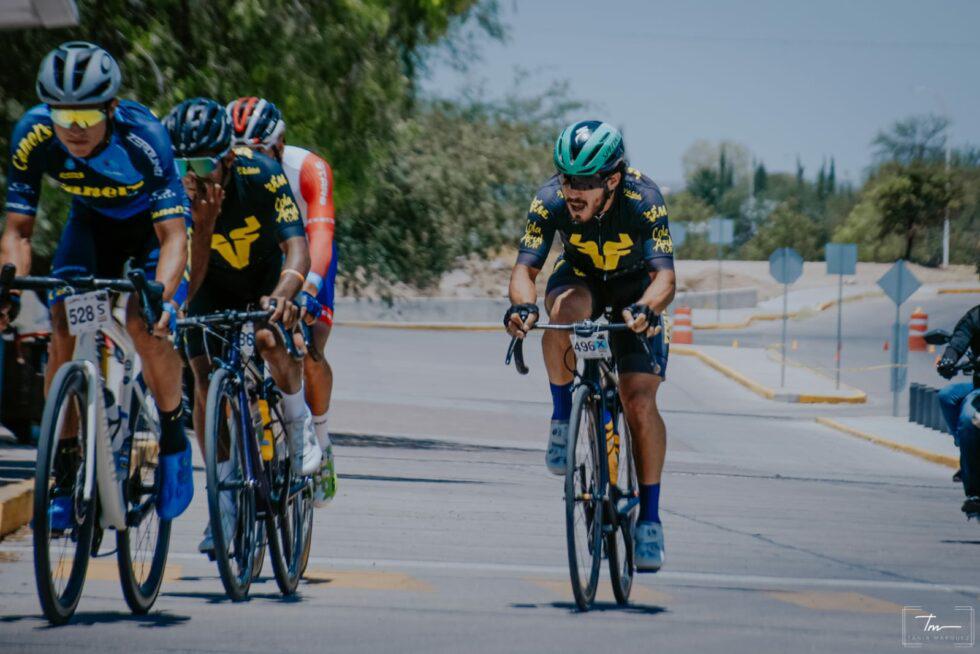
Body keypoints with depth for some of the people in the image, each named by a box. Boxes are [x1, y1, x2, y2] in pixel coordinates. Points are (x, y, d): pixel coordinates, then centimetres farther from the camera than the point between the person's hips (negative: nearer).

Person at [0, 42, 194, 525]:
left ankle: (174, 443, -2)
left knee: (144, 323, -25)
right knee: (63, 324, -16)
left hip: (154, 222, -3)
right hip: (93, 220, 3)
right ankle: (64, 464, -7)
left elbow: (174, 234, -36)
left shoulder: (143, 136, -37)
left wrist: (160, 296, -53)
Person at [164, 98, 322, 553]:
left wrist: (280, 295, -62)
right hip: (215, 282, 2)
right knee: (205, 381, -13)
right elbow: (189, 280, -31)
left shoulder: (262, 176, -33)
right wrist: (203, 223, -47)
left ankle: (300, 426, -5)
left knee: (270, 338, -33)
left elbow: (297, 249, -42)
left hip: (268, 276, -2)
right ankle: (225, 498, -1)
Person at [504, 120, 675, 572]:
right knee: (568, 309, -37)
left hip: (634, 289, -1)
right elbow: (525, 267, -32)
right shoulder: (550, 201, -29)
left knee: (639, 400, -17)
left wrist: (645, 309, -62)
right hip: (580, 278, 1)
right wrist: (522, 305, -54)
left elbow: (664, 275, -41)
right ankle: (562, 418, -15)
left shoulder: (643, 201, -33)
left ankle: (649, 516, -4)